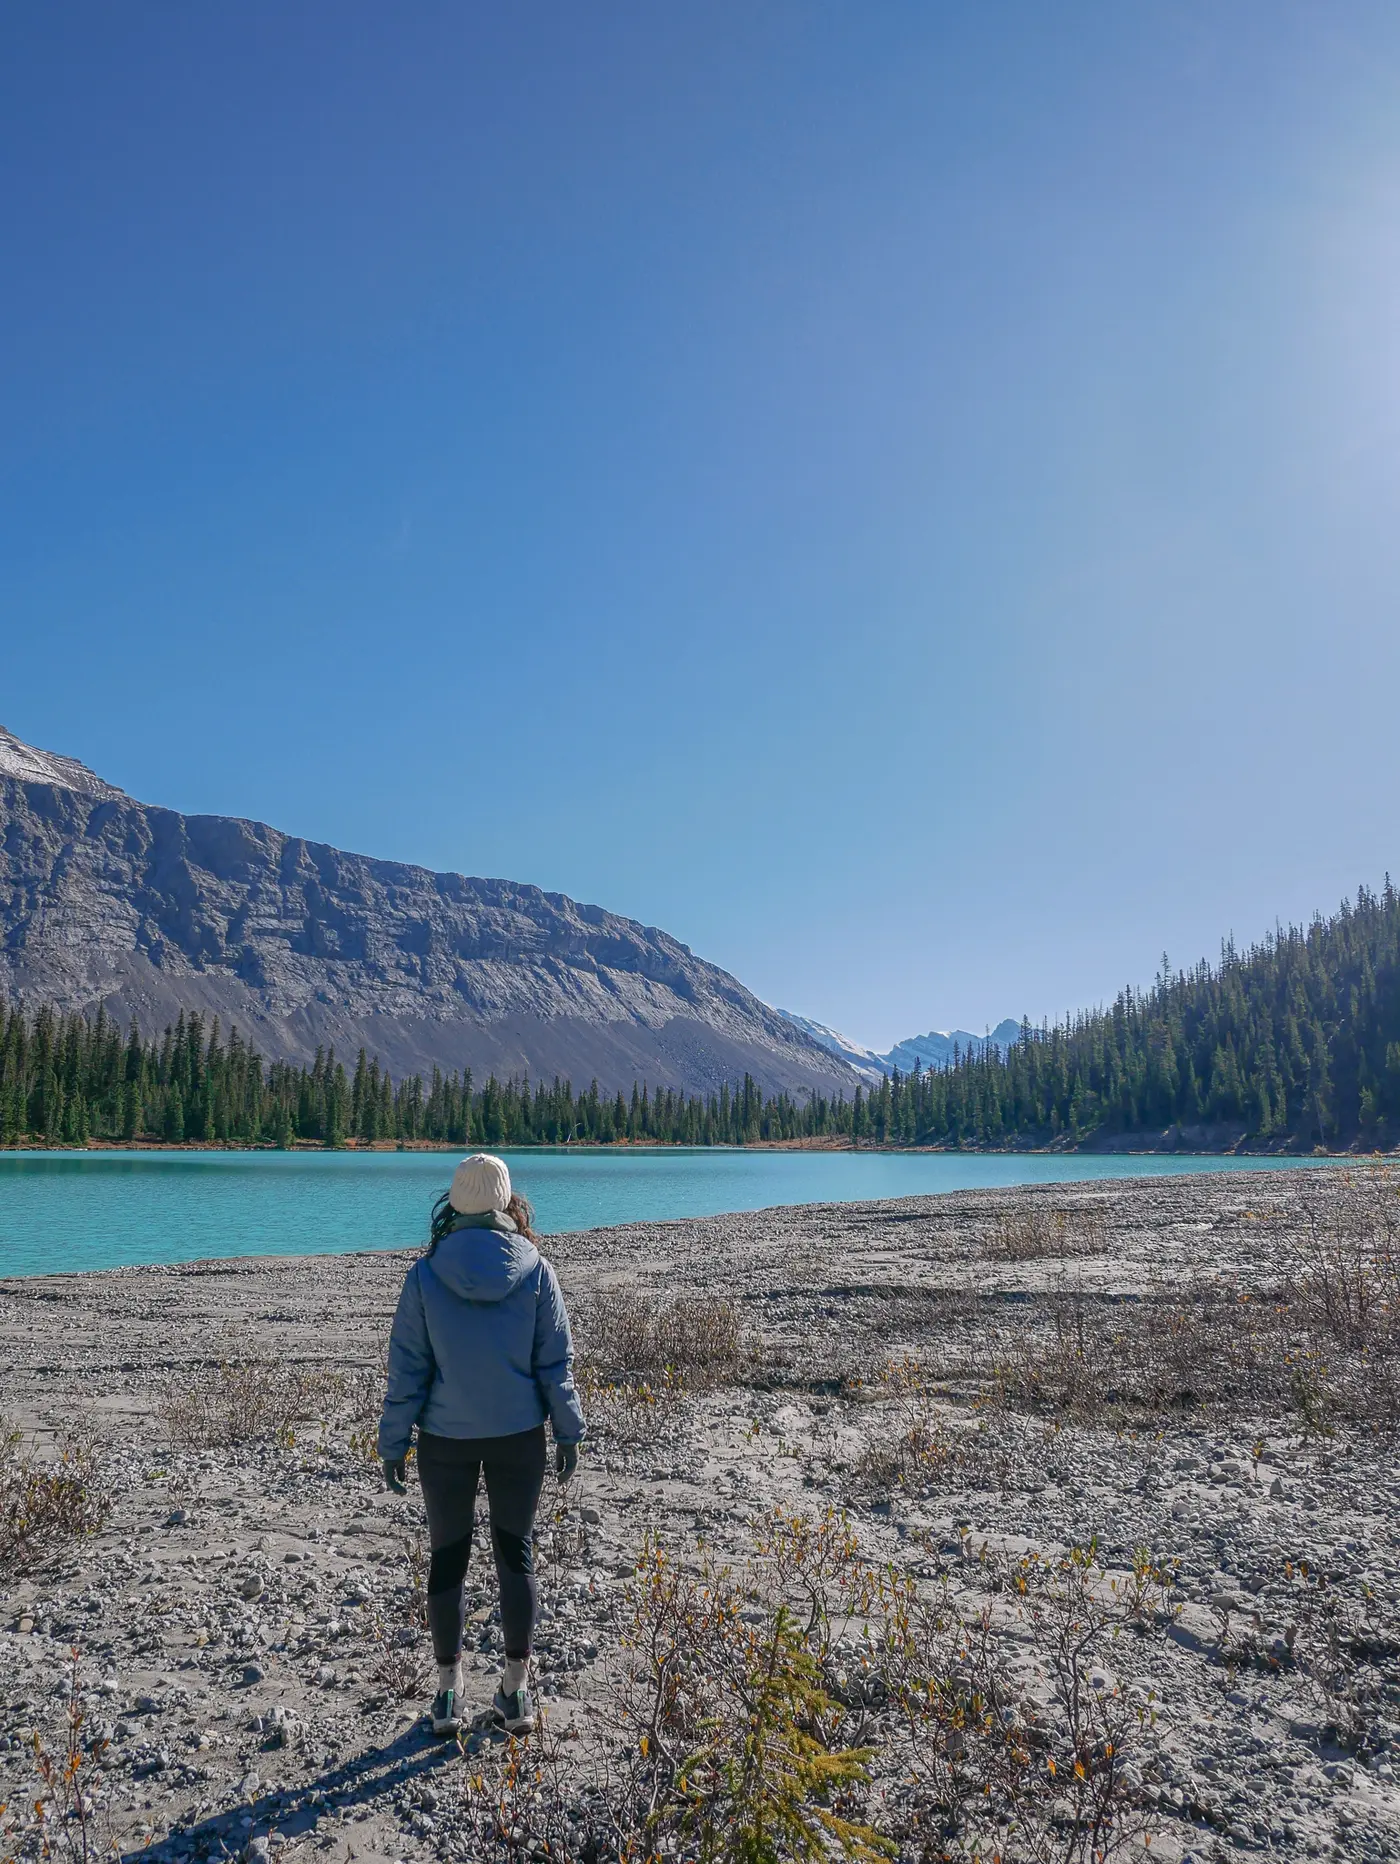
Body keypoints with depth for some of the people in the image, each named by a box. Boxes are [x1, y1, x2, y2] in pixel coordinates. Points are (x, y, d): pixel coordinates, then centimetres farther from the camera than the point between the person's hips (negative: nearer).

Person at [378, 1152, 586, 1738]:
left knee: (448, 1557, 15)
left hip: (446, 1439, -1)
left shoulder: (425, 1275, -11)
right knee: (516, 1553, 15)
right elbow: (556, 1362, -4)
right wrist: (568, 1432, 6)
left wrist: (393, 1444, 2)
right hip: (519, 1436, 1)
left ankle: (448, 1692, 27)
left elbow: (407, 1370, -8)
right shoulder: (535, 1271, -9)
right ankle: (516, 1691, 24)